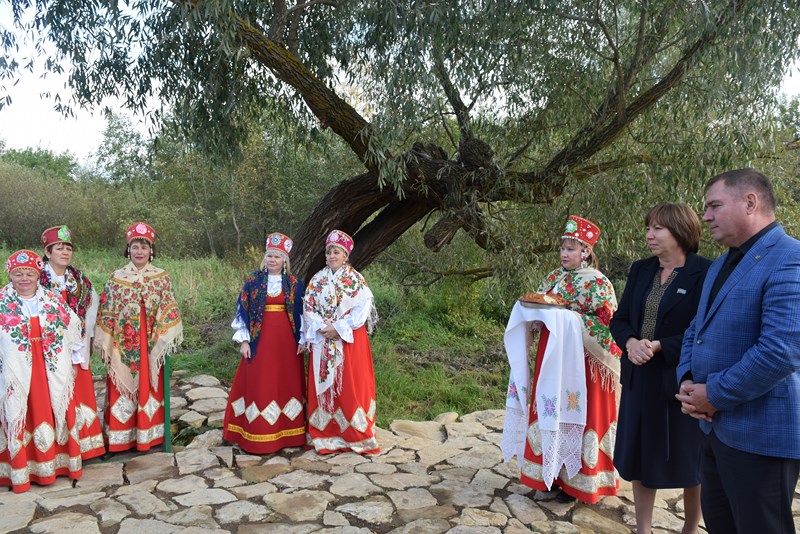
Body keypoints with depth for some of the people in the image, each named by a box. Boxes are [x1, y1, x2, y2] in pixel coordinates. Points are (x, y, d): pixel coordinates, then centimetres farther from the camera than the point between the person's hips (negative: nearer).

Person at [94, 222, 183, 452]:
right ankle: (122, 437, 16)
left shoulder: (161, 277, 2)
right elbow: (107, 313, 1)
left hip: (151, 344, 0)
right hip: (124, 344, 0)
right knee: (122, 388, 4)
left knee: (149, 386, 7)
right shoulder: (117, 278, 1)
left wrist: (164, 341, -5)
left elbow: (168, 312, 1)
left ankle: (147, 434, 20)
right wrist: (106, 344, -3)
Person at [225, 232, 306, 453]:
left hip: (286, 341, 1)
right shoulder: (252, 281, 1)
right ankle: (258, 436, 11)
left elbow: (301, 313, 8)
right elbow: (242, 311, 1)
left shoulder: (294, 284, 4)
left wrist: (302, 340, 2)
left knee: (287, 383, 7)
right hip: (260, 340, -1)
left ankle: (286, 433, 19)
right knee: (258, 385, 2)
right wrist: (244, 340, -4)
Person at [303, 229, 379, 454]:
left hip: (350, 340, -3)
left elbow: (362, 309, -10)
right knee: (323, 384, 5)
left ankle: (356, 434, 12)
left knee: (350, 385, 0)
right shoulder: (317, 279, 7)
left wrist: (338, 328, -15)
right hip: (323, 341, 3)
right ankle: (325, 433, 16)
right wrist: (321, 328, -13)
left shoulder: (356, 279, -2)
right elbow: (308, 307, 3)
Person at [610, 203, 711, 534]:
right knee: (639, 457, 13)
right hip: (640, 380, 6)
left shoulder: (705, 273, -12)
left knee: (688, 463, 13)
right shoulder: (641, 270, 7)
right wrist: (630, 342, -13)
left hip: (682, 382, -5)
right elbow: (619, 319, 7)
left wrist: (658, 347, -23)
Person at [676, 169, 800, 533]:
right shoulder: (720, 264, 13)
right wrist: (687, 381, -2)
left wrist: (714, 395, -17)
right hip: (715, 425, 9)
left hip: (761, 434, -9)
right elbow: (696, 330, 17)